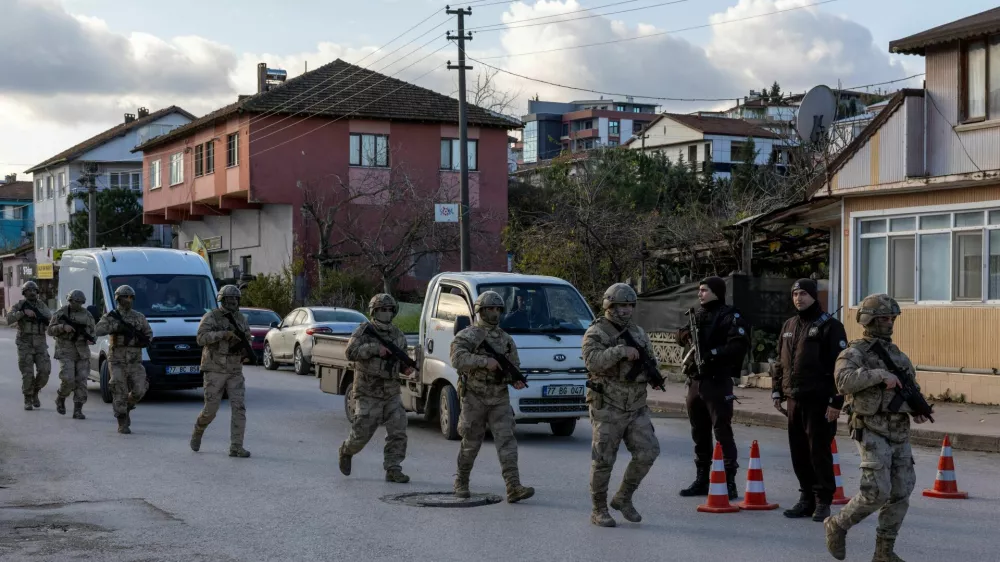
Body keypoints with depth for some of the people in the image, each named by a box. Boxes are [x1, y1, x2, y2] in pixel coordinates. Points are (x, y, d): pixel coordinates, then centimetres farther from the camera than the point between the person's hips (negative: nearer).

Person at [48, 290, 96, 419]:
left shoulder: (86, 314, 8)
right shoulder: (60, 313, -1)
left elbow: (93, 329, 13)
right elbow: (50, 330, -3)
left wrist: (90, 337, -8)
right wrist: (63, 327, -20)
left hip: (82, 353, 3)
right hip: (66, 352, -3)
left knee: (81, 381, -3)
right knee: (68, 380, -15)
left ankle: (78, 410, 1)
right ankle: (60, 398, 15)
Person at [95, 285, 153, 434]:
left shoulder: (139, 317, 9)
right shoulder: (110, 317, -2)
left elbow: (149, 333, 16)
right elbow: (98, 331, -18)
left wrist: (144, 340, -6)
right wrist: (116, 326, -27)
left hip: (135, 361, 3)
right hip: (117, 361, -3)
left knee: (139, 391, -7)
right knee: (120, 393, -5)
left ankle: (127, 408, 23)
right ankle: (122, 424, 4)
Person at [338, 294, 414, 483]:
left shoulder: (398, 335, 9)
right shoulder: (364, 331, -6)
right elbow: (351, 352, -20)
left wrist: (407, 368, -1)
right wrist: (375, 348, -28)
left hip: (392, 394, 4)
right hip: (368, 394, -4)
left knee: (398, 432, -6)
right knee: (362, 434, 0)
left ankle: (393, 470, 1)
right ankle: (346, 452, 31)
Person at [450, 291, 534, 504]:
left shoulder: (506, 339, 11)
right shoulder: (467, 336, -5)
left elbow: (514, 366, 16)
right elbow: (458, 359, -22)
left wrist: (516, 380, -6)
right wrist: (485, 361, -29)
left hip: (500, 400, 3)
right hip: (474, 398, -3)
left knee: (506, 440, -10)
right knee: (471, 444, 7)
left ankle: (513, 488, -17)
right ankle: (461, 482, 27)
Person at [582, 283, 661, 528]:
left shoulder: (638, 333, 13)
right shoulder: (595, 333, -6)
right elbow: (593, 361, -23)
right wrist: (620, 351, -30)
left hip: (636, 406, 6)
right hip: (607, 407, -5)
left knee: (648, 451, -4)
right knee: (603, 460, -1)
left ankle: (623, 498, 13)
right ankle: (599, 510, 13)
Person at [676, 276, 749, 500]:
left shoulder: (730, 316, -8)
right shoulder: (698, 315, 16)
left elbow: (739, 344, -19)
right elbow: (683, 335, 22)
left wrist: (713, 353, -24)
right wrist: (686, 335, -1)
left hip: (717, 382, -8)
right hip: (695, 380, 8)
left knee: (722, 432, -8)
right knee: (699, 433, 14)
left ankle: (729, 483, -5)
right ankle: (702, 480, 23)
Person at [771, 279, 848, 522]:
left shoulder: (829, 326, -6)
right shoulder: (789, 326, 15)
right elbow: (780, 362, 22)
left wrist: (836, 401, -16)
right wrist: (777, 390, 14)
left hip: (819, 401, -6)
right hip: (795, 399, 7)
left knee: (819, 451, -3)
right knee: (798, 451, 9)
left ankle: (823, 501, 6)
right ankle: (807, 498, 19)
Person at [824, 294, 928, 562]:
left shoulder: (898, 355, 14)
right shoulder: (854, 353, -7)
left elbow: (912, 389, 20)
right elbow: (844, 380, -27)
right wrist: (881, 374, -30)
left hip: (900, 433, 6)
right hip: (872, 432, -6)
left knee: (900, 494, 2)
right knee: (877, 492, -15)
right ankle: (838, 525, 8)